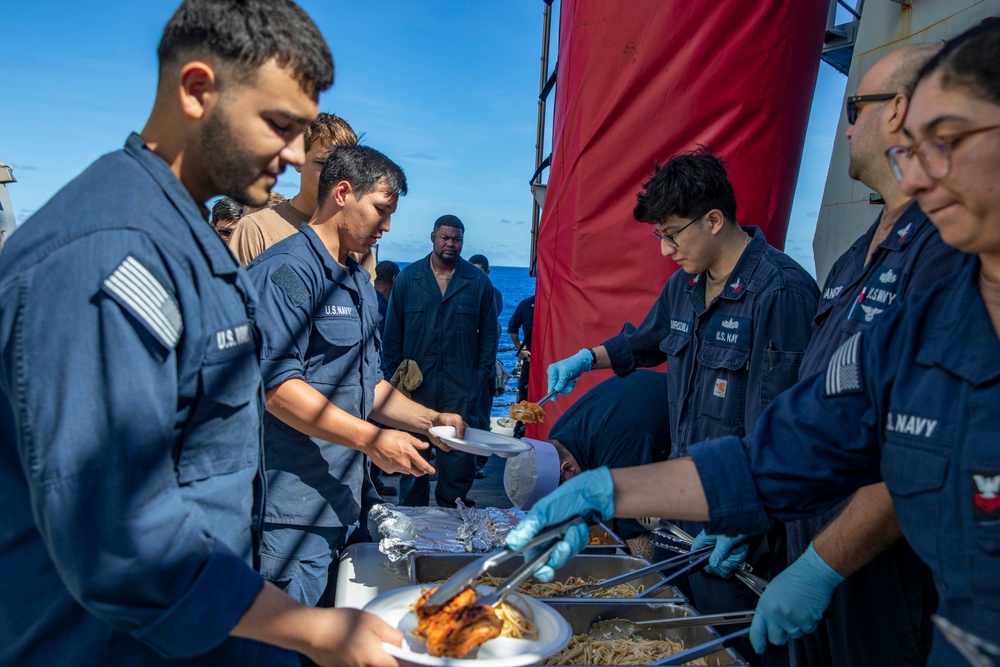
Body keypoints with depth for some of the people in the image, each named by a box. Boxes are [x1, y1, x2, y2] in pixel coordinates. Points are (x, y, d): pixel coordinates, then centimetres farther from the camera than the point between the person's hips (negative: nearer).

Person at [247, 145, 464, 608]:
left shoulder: (359, 283, 18)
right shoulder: (287, 270, -13)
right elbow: (275, 385, -22)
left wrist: (430, 421, 10)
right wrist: (369, 439, -22)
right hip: (295, 510, -9)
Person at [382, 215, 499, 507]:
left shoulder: (479, 282, 6)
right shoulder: (407, 278, 7)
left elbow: (489, 332, 8)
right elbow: (393, 331, 7)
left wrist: (482, 374, 1)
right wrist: (395, 374, 1)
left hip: (461, 387, 0)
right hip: (415, 383, 1)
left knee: (459, 455, 3)